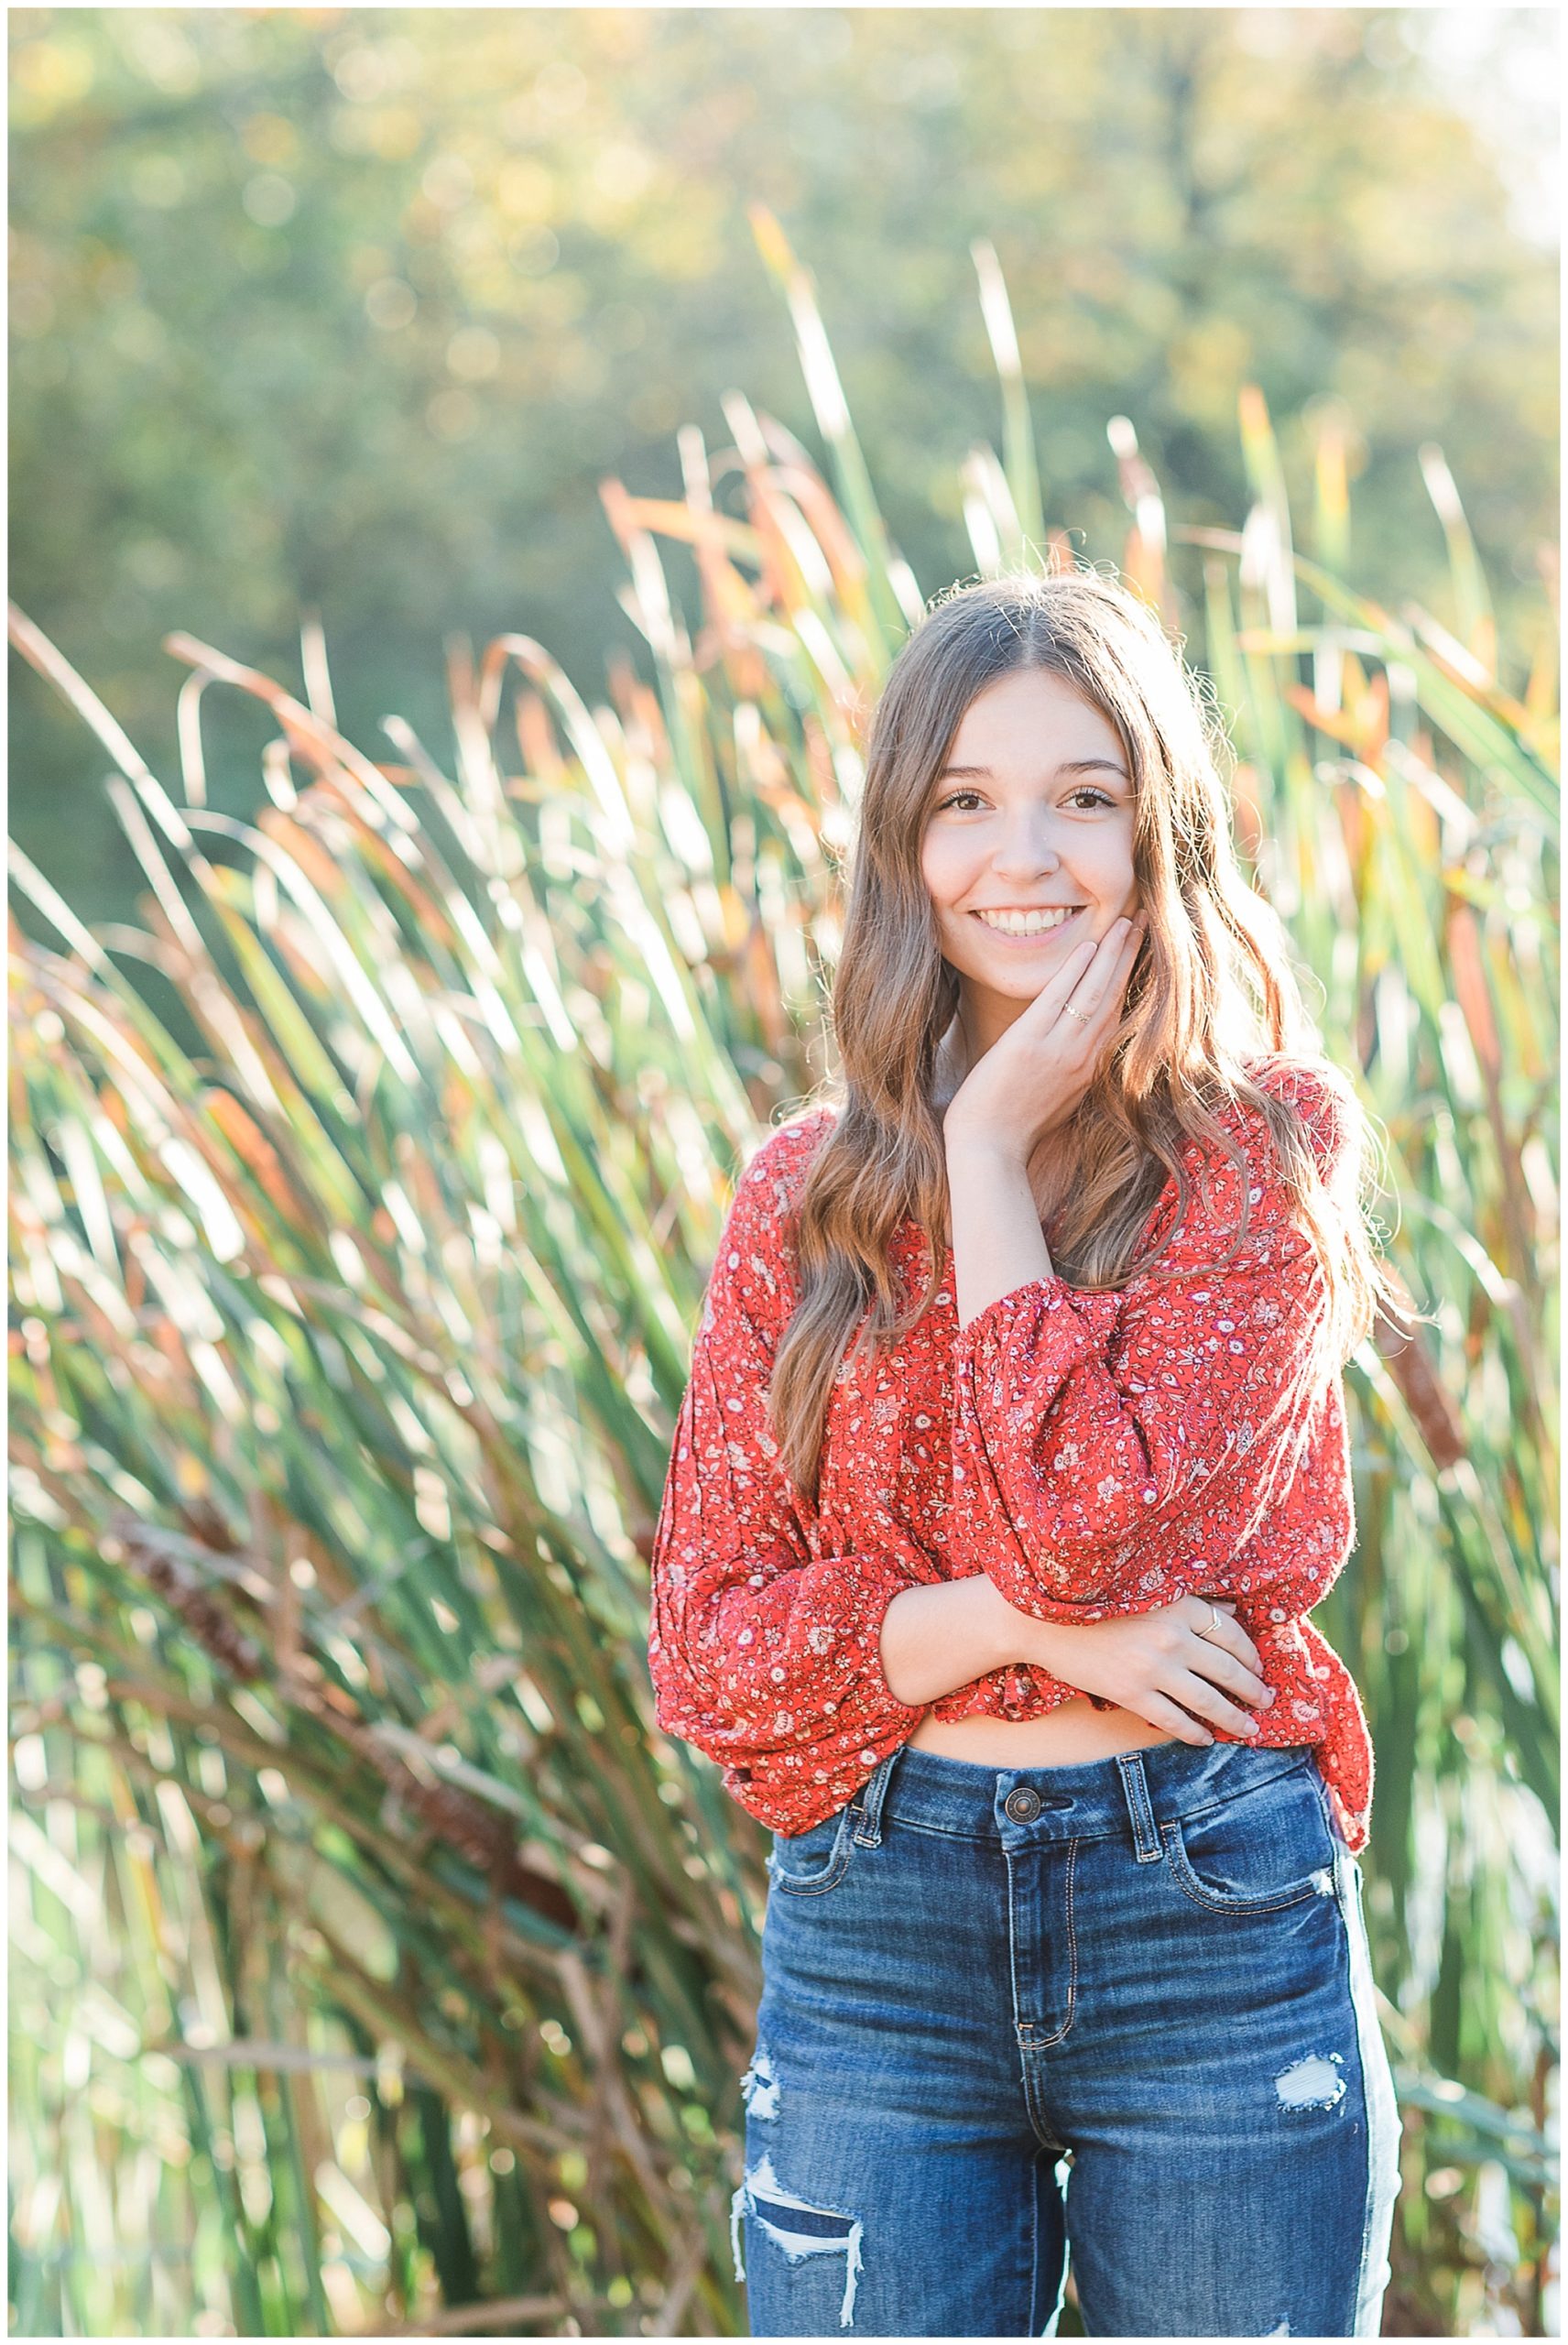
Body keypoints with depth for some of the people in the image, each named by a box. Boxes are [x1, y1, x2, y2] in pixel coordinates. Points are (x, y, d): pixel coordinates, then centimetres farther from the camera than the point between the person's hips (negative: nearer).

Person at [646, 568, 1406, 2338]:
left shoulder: (1269, 1147, -3)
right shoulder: (806, 1193, 5)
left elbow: (1088, 1521, -17)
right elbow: (704, 1644, 1)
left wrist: (989, 1152, -10)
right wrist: (1012, 1621, -14)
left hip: (1214, 1921, -2)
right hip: (874, 1933, 2)